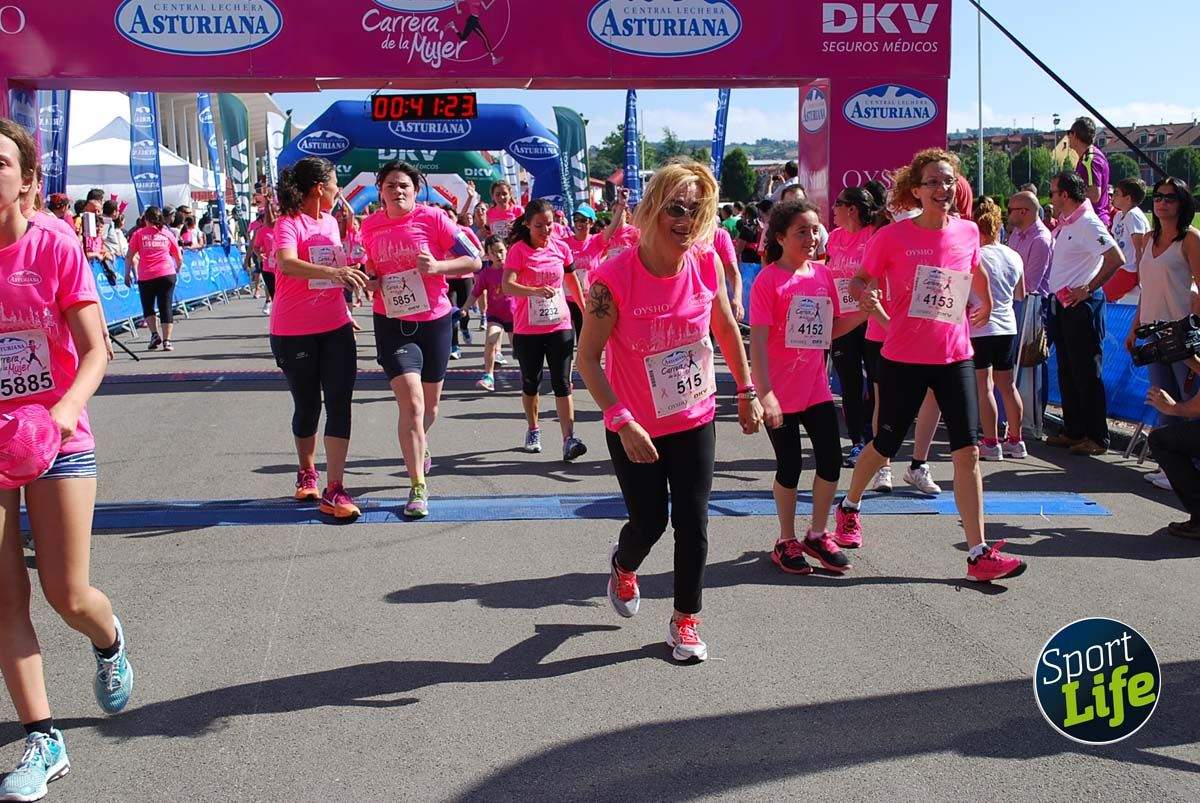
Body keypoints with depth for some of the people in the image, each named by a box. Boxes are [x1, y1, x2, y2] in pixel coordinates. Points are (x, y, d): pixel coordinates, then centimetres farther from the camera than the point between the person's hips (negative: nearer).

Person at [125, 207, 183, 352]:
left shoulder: (139, 233, 7)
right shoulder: (167, 233, 12)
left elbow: (130, 257, 1)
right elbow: (179, 259, 16)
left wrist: (127, 274, 10)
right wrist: (177, 269, 35)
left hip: (146, 277, -1)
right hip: (167, 274, 1)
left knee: (148, 307, 16)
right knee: (166, 307, 2)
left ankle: (155, 334, 2)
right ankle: (167, 340, -6)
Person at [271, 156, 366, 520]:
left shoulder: (331, 222, 10)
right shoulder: (289, 223, -12)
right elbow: (287, 263, -34)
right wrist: (332, 272, -47)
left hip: (335, 328, 5)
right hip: (294, 333, -5)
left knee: (340, 404, -6)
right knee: (307, 406, 8)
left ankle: (334, 489, -6)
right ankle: (307, 473, 32)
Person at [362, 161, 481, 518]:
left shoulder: (433, 218, -9)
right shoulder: (370, 226, 0)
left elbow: (474, 261, -9)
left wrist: (437, 266, -24)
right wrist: (369, 275, -5)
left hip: (434, 320, 0)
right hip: (392, 323, 0)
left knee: (431, 401, 18)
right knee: (411, 402, -14)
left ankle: (420, 447, 51)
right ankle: (418, 486, -7)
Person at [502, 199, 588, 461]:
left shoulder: (561, 248, 2)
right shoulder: (518, 250, -9)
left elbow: (572, 282, 18)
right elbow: (508, 285, -24)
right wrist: (536, 291, -39)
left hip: (560, 325, 2)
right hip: (527, 329, -1)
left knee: (562, 382, -6)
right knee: (531, 382, 13)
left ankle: (569, 440, -11)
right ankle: (533, 431, 32)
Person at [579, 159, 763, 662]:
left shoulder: (706, 264, -11)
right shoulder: (615, 276, -23)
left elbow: (726, 329, 8)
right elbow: (588, 357, -19)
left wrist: (747, 392, 11)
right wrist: (622, 421, -26)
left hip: (695, 419, 3)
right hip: (634, 428, -3)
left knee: (692, 523, 4)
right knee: (650, 521, 8)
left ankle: (686, 620, 23)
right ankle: (623, 565, 45)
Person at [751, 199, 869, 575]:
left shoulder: (823, 274, 6)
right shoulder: (768, 279, -13)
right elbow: (757, 341, -17)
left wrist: (862, 312, -4)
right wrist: (765, 394, -23)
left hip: (816, 386, 6)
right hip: (780, 393, -6)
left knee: (831, 461, 7)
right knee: (790, 467, 4)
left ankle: (818, 534, 26)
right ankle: (787, 541, 22)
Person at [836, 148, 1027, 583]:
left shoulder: (967, 231, 4)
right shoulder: (893, 237, -8)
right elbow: (860, 280, 2)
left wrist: (986, 303, 30)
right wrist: (867, 297, -17)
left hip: (955, 356, 3)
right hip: (904, 358, -3)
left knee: (967, 451, -4)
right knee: (885, 444, 11)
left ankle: (978, 554, -1)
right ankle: (849, 506, 41)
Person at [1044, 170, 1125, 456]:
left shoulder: (1088, 223, -15)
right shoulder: (1064, 224, 13)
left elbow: (1116, 258, -24)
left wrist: (1088, 289, -20)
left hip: (1081, 304, -10)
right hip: (1062, 304, 10)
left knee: (1086, 373, -5)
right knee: (1067, 372, 14)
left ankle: (1097, 438, 2)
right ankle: (1073, 432, 23)